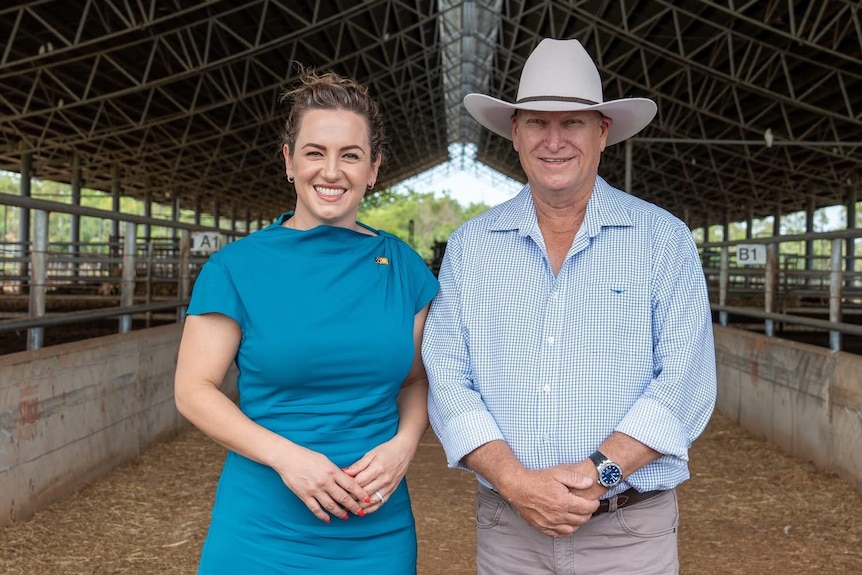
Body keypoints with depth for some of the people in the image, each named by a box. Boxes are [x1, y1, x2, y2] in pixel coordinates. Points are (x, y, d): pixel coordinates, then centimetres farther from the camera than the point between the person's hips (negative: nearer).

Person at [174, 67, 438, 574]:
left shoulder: (403, 267, 2)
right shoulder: (237, 267, -6)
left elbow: (416, 380, 9)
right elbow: (194, 389, -6)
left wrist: (403, 446, -10)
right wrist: (285, 455, -18)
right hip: (262, 532, -2)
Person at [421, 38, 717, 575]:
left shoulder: (664, 239, -2)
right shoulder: (469, 246, 3)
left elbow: (685, 378, -10)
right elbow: (448, 380, -3)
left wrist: (597, 474, -19)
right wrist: (514, 481, -16)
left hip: (631, 531, -1)